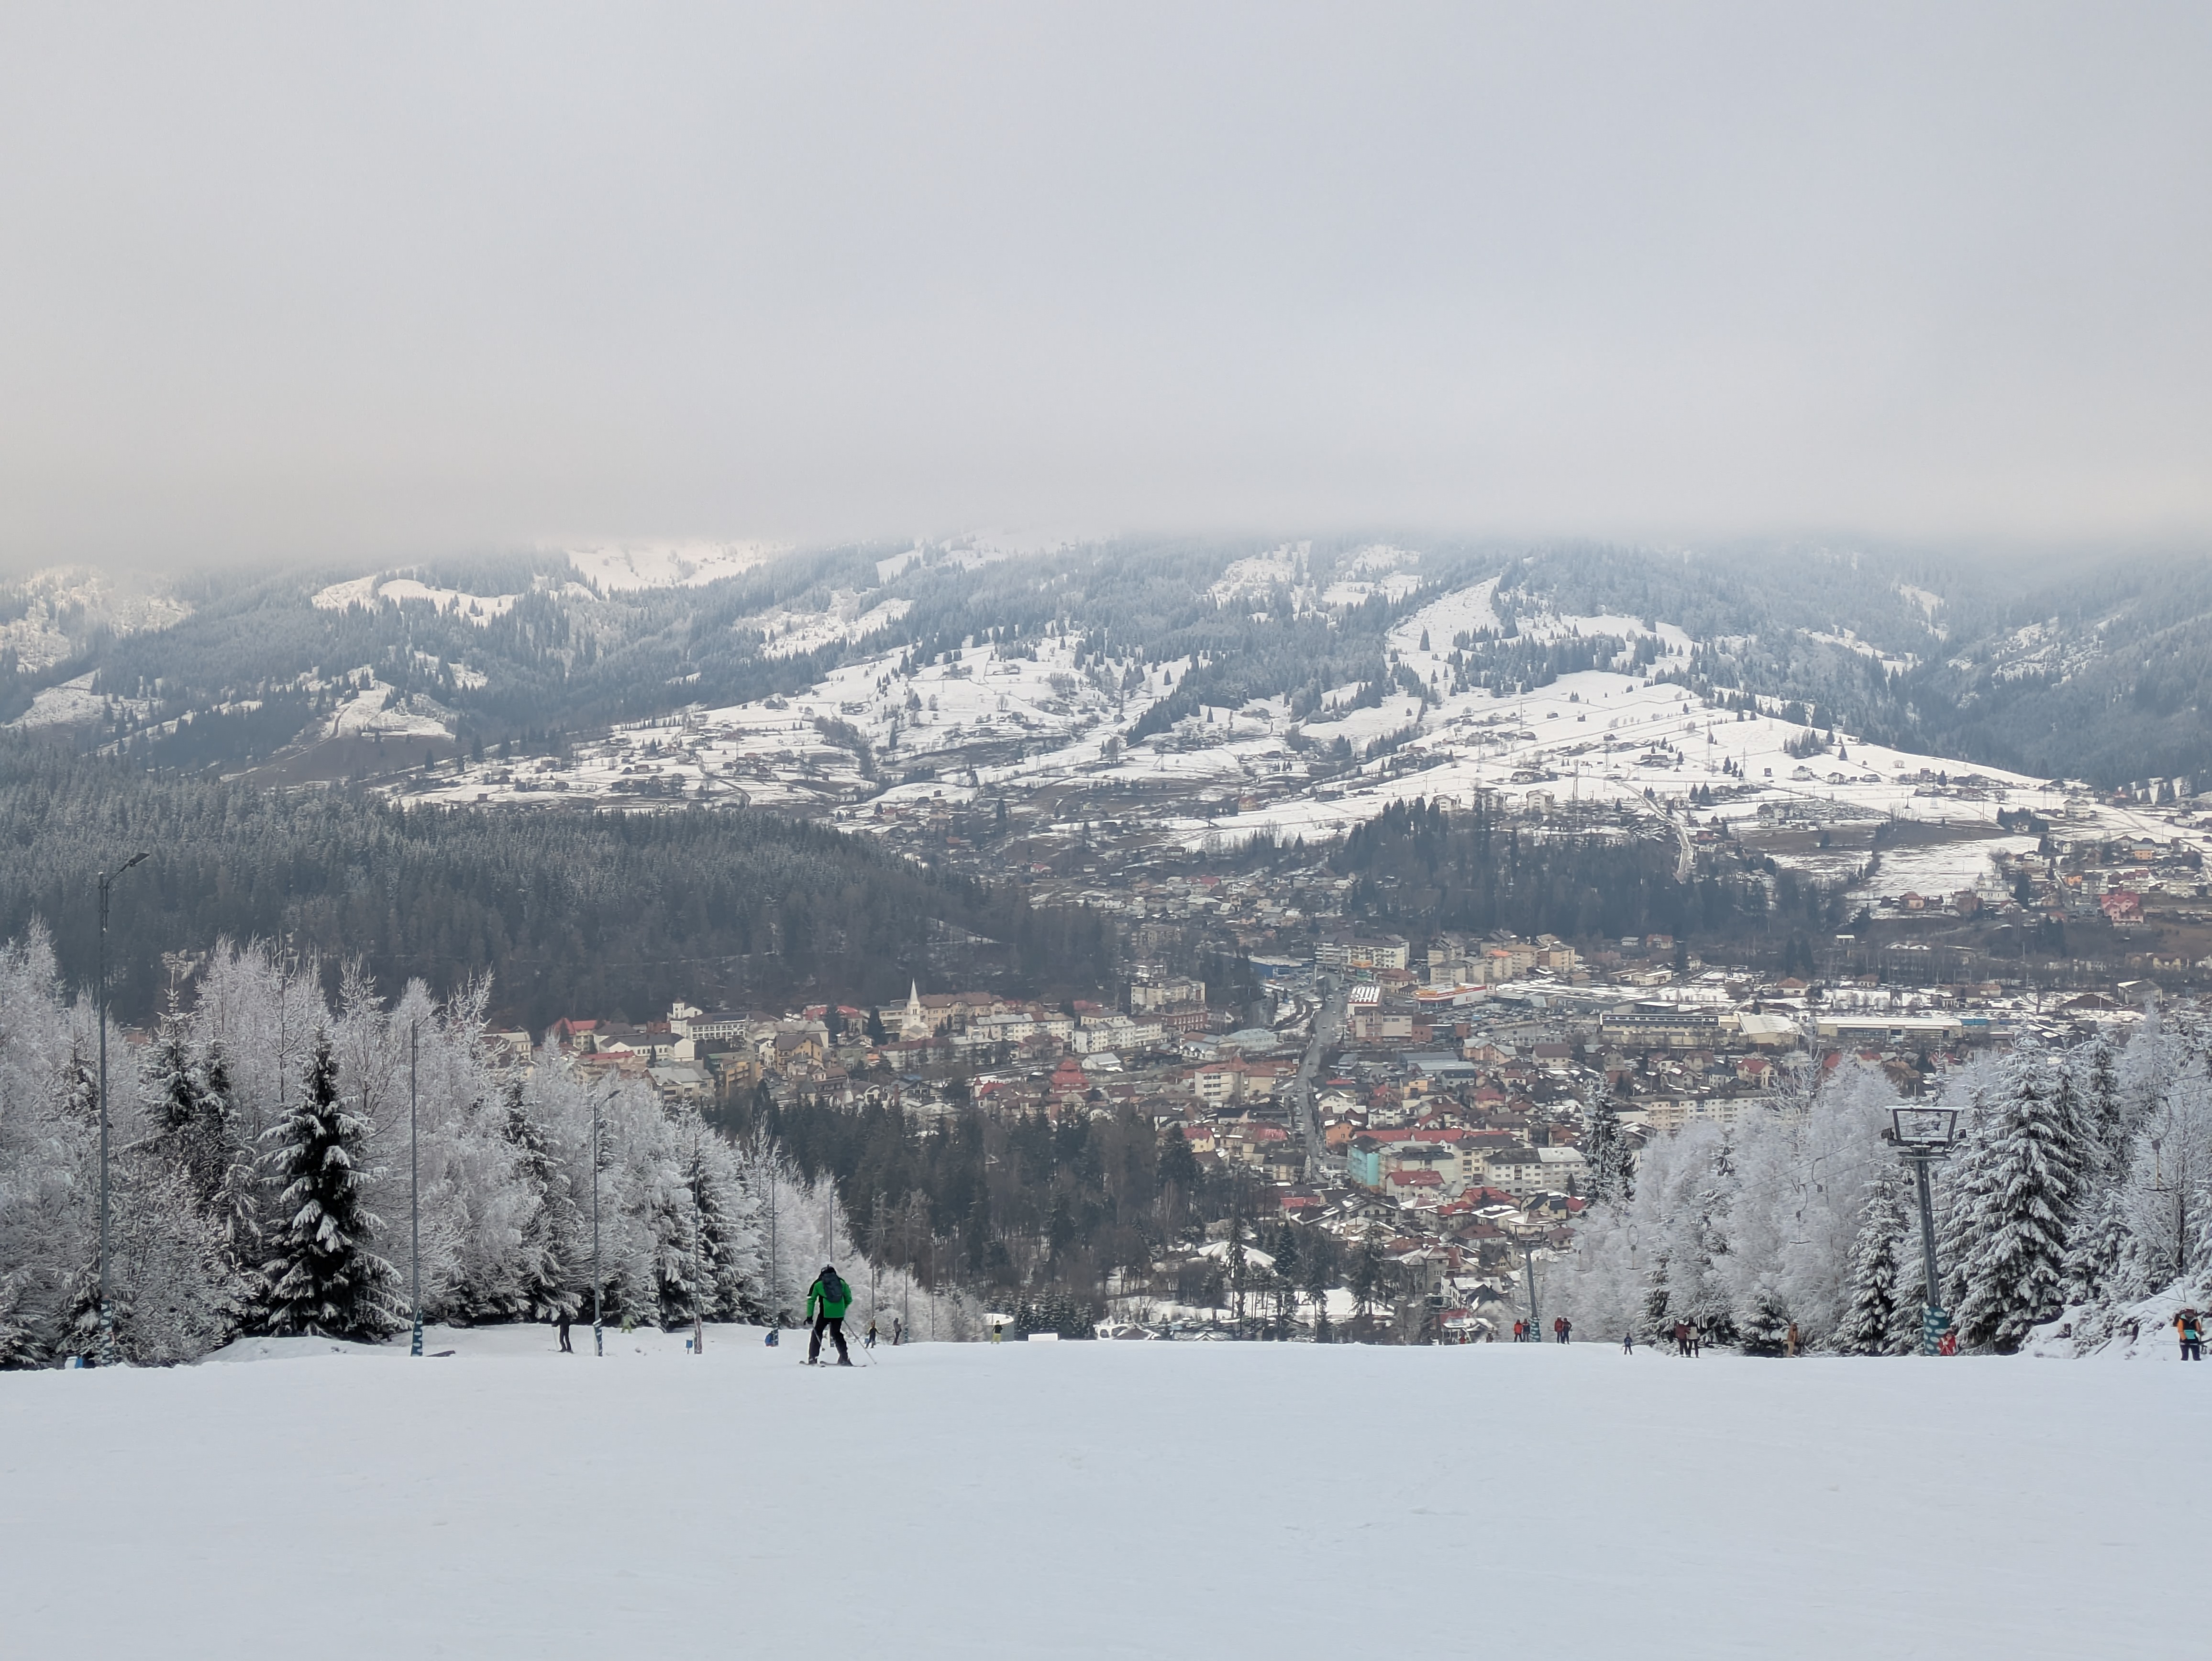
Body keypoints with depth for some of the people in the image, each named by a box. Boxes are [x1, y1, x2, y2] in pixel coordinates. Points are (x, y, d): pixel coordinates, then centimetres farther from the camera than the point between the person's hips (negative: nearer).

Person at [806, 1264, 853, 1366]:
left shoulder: (818, 1284, 6)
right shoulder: (841, 1283, 11)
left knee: (817, 1333, 12)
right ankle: (845, 1358, 9)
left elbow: (811, 1300, 4)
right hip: (839, 1314, 2)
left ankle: (813, 1358, 5)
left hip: (825, 1313, -2)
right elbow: (849, 1299, 15)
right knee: (837, 1334, 17)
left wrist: (810, 1315, 7)